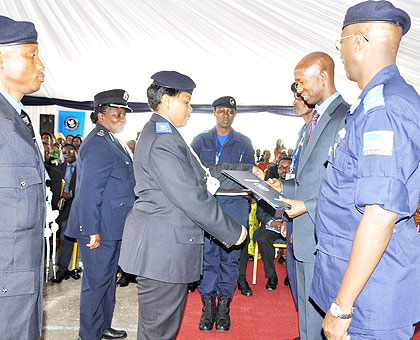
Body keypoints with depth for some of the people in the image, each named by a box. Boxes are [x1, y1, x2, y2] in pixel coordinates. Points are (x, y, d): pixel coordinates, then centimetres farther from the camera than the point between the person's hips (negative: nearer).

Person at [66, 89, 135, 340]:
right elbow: (89, 192, -22)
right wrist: (93, 231, -23)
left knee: (108, 279, 20)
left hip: (112, 228, 11)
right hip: (99, 229, -11)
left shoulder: (110, 141, 15)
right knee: (96, 282, 1)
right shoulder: (98, 145, -18)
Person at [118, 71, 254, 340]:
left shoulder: (160, 134, 16)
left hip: (163, 246, 11)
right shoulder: (163, 140, -20)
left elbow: (193, 175, 15)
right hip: (163, 250, -11)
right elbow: (191, 199, -23)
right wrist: (233, 232, -13)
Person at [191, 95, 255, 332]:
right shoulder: (200, 141, 13)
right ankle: (208, 305, 12)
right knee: (206, 253, -1)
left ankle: (224, 307, 13)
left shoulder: (244, 143, 13)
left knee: (230, 256, 1)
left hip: (234, 205, 0)